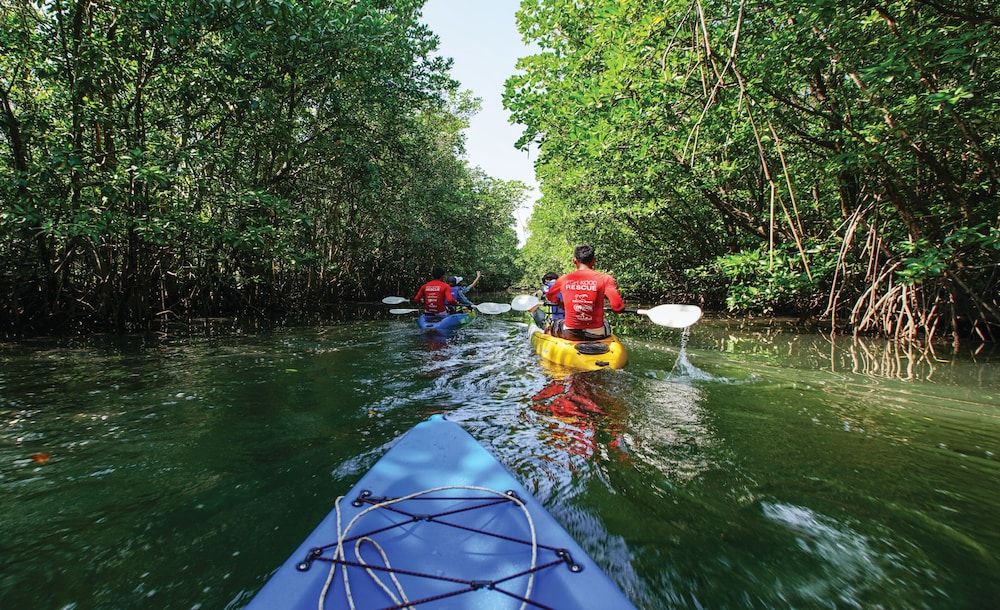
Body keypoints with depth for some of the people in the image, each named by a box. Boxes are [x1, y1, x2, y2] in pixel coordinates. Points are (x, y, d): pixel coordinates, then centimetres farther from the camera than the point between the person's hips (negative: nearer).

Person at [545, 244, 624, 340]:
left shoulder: (564, 279, 0)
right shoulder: (605, 279, -8)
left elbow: (549, 296, 19)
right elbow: (618, 307, -16)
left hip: (569, 335, 0)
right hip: (596, 335, 0)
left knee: (555, 325, 33)